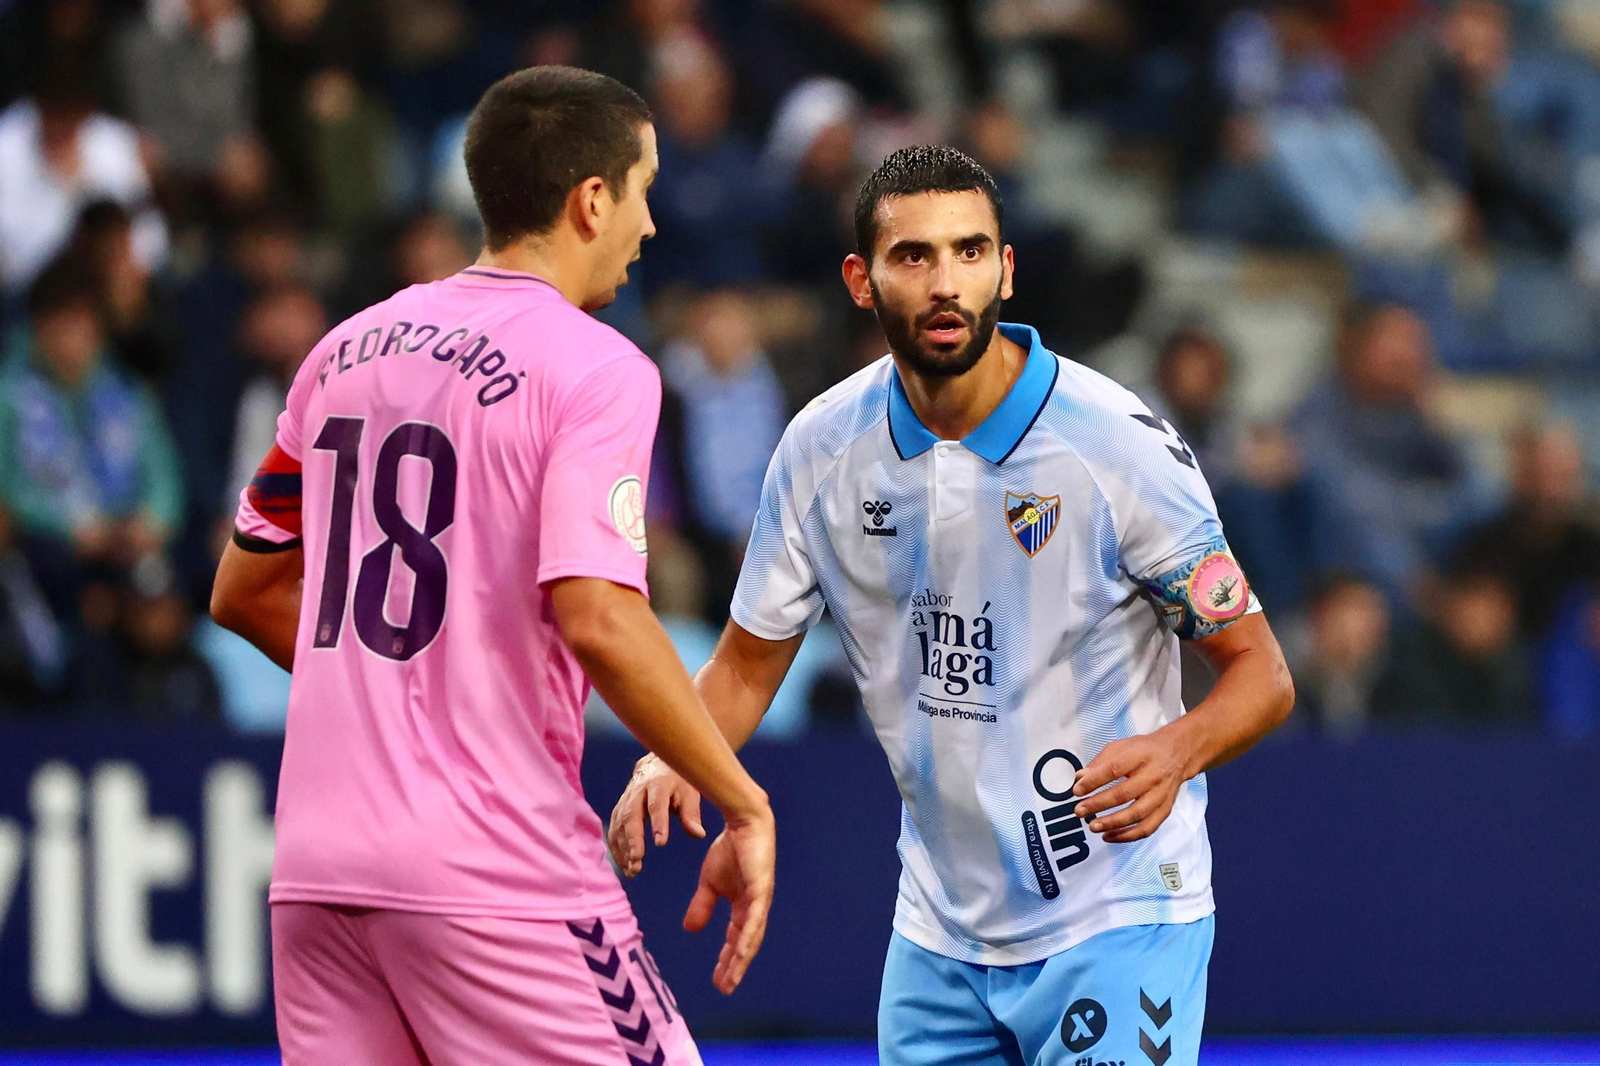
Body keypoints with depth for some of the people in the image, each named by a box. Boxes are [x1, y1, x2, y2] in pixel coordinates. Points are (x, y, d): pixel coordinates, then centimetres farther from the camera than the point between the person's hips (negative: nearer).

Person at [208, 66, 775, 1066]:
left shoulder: (351, 349, 14)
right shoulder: (594, 367, -8)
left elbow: (244, 591, 21)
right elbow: (596, 619, -20)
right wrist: (745, 805, -12)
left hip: (317, 867, 7)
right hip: (491, 867, -7)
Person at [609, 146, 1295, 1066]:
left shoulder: (1119, 442, -16)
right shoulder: (824, 446, -3)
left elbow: (1260, 672, -10)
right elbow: (747, 663, 8)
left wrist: (1176, 749, -31)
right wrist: (670, 761, -13)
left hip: (1116, 918, -4)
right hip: (940, 932, 4)